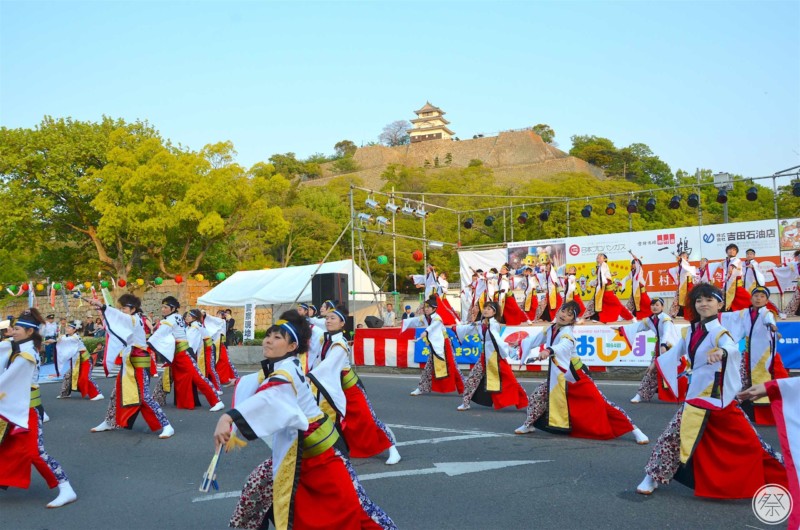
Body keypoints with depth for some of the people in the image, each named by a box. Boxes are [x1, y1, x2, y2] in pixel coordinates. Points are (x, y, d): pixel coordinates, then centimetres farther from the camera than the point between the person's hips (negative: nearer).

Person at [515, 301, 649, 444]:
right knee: (536, 397, 4)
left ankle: (635, 430, -6)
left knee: (600, 404, -11)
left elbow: (565, 345, -47)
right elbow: (536, 339, 22)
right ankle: (529, 425, 30)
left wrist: (549, 351, -65)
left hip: (576, 376, -7)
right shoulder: (550, 330, 0)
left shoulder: (567, 332, -22)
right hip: (558, 376, 7)